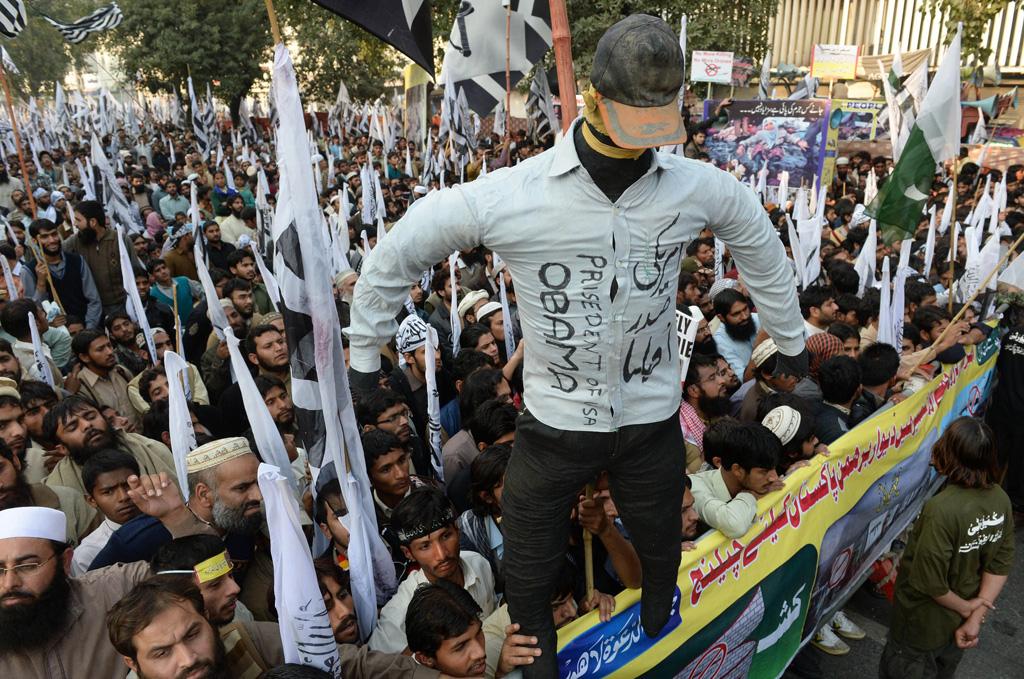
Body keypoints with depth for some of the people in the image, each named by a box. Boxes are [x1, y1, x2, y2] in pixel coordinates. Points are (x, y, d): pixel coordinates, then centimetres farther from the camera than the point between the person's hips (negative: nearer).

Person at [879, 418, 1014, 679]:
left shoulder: (941, 510, -35)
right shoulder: (1000, 499, -13)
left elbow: (930, 581, -30)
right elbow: (1000, 564, -8)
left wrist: (964, 607, -11)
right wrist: (976, 617, -8)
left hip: (923, 626, -6)